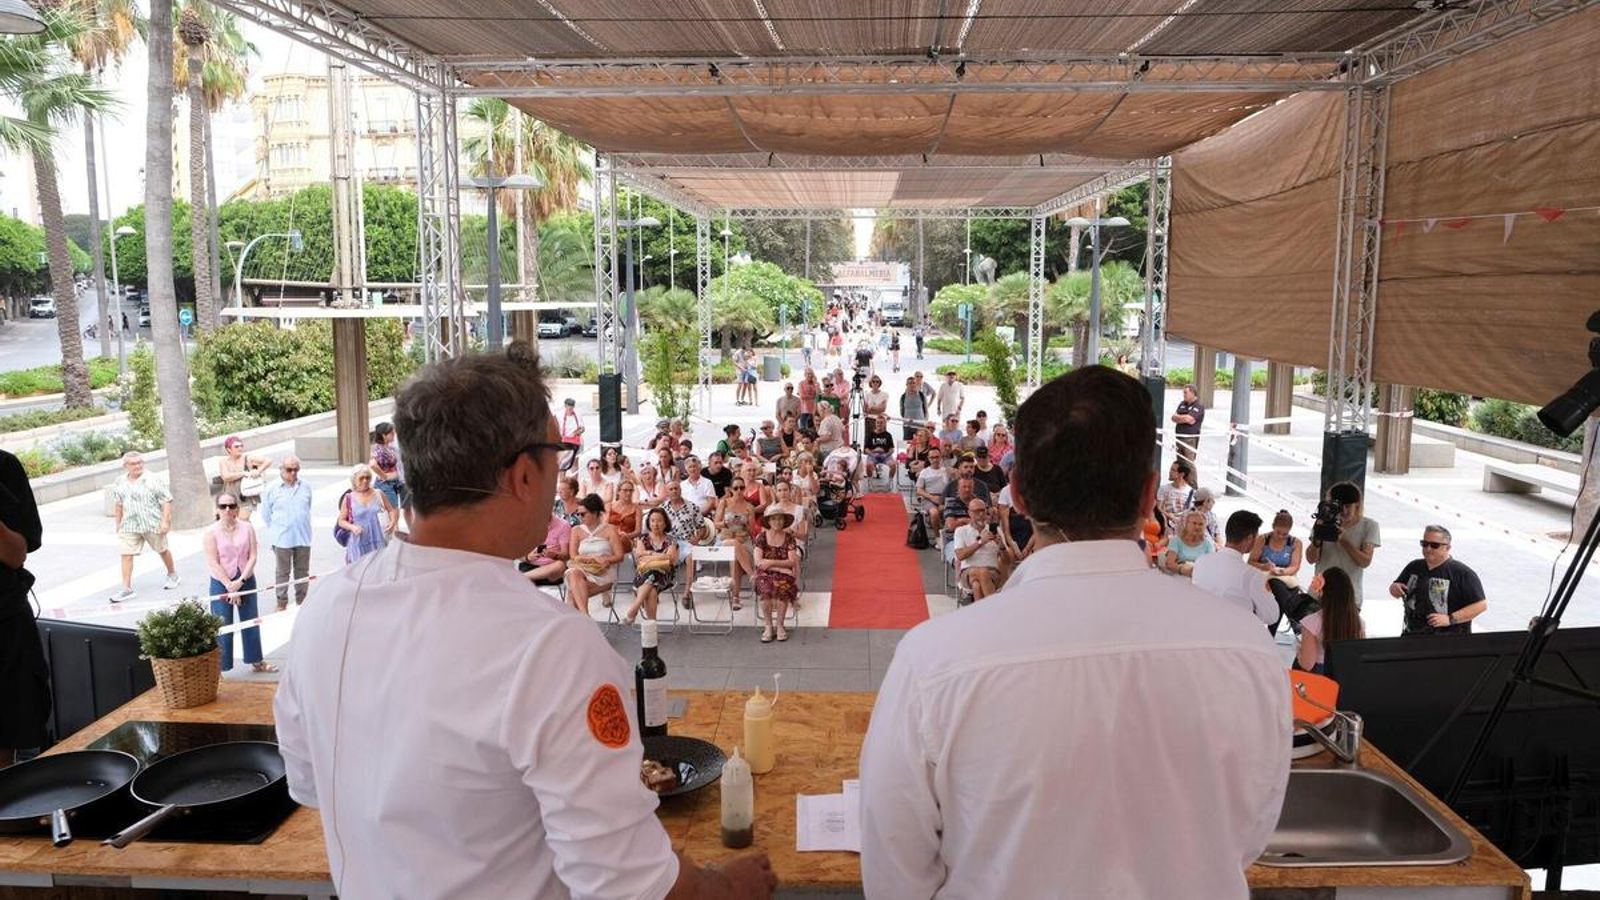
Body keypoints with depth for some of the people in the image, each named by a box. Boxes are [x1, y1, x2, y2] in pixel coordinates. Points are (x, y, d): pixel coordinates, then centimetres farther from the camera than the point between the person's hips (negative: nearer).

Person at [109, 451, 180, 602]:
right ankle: (127, 589, -2)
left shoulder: (153, 480, -10)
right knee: (126, 554, -5)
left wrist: (165, 521, -17)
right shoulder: (120, 483, 4)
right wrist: (118, 524, 16)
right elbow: (118, 505, 15)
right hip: (130, 526, 3)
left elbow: (167, 501, -11)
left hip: (153, 524, -3)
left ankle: (172, 575, 37)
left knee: (162, 550, 14)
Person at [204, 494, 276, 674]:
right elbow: (213, 563, -13)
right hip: (221, 583, -3)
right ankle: (219, 665, 10)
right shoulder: (212, 532, -9)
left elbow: (252, 556, -6)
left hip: (246, 581, 3)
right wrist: (229, 586, -17)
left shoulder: (247, 528, -2)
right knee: (222, 626, -1)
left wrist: (240, 581, -16)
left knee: (251, 622, 14)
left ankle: (256, 660, 28)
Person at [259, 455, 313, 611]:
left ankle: (302, 602, 22)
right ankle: (282, 603, 14)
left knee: (303, 572, 11)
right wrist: (274, 533, 6)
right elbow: (266, 515, 4)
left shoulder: (305, 487, 5)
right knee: (282, 572, 5)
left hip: (303, 537, 3)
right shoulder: (272, 489, -3)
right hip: (282, 539, -3)